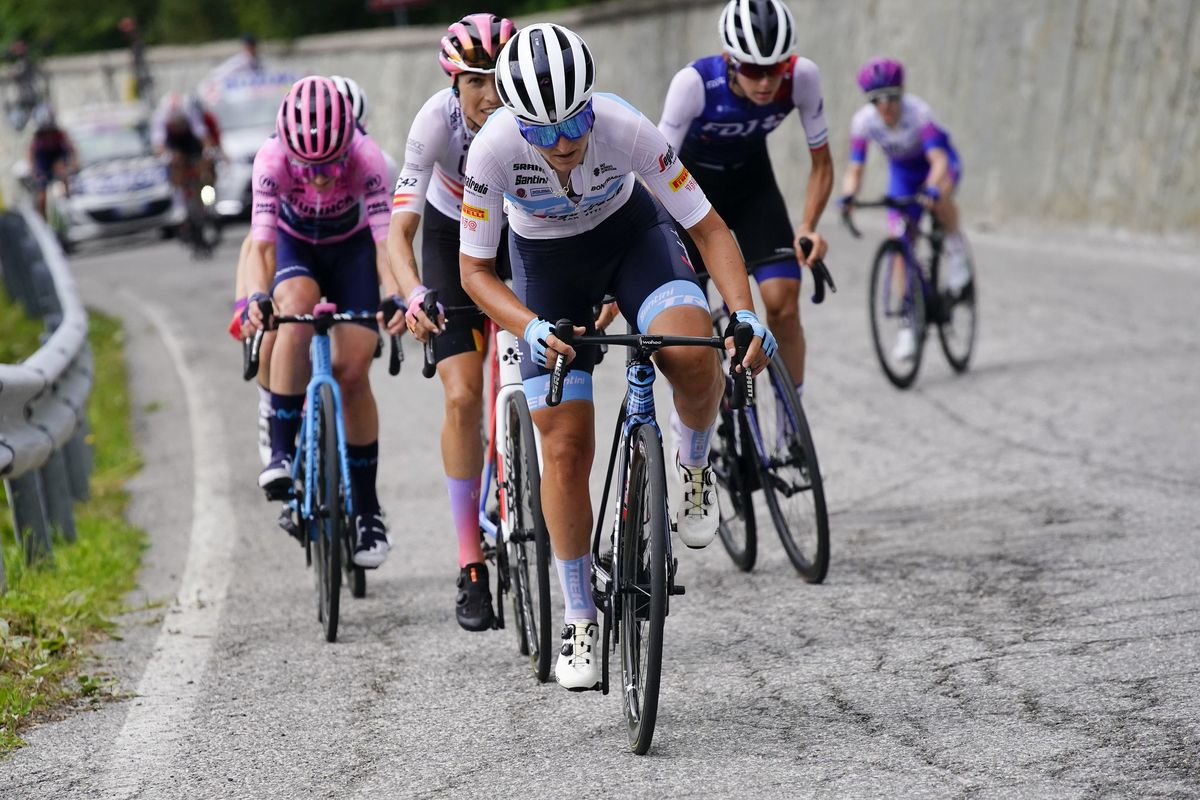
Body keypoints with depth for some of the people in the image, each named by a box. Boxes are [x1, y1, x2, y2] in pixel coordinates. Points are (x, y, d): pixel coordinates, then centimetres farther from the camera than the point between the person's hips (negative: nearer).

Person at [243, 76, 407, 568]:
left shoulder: (366, 156, -33)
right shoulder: (272, 158, -32)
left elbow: (385, 239, -39)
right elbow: (261, 243, -37)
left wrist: (397, 296, -56)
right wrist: (255, 297, -56)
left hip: (352, 248, 0)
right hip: (294, 245, 0)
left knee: (352, 373, -10)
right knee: (298, 307, -35)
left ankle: (366, 506, 4)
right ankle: (281, 449, -27)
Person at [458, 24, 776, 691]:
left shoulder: (626, 128, -33)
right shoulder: (495, 147, -32)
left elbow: (708, 227, -24)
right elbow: (475, 269, -21)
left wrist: (745, 314, -39)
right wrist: (531, 328, -39)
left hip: (630, 232, 0)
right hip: (546, 260, 0)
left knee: (693, 356, -32)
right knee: (566, 450, -6)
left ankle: (695, 466, 1)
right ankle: (580, 621, 10)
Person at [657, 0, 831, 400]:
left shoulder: (802, 77, -28)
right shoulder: (694, 83, -35)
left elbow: (821, 164, -15)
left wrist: (808, 227, -30)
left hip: (751, 182, 2)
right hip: (691, 183, -2)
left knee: (783, 301, -15)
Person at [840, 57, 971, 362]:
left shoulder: (918, 111, -33)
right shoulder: (863, 122, -24)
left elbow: (938, 159, -42)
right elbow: (855, 168, -25)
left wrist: (930, 189, -60)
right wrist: (848, 195, -46)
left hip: (938, 163, -3)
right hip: (903, 171, 3)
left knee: (939, 196, -40)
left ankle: (956, 248, -10)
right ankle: (909, 325, 4)